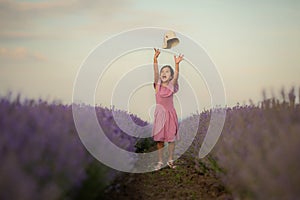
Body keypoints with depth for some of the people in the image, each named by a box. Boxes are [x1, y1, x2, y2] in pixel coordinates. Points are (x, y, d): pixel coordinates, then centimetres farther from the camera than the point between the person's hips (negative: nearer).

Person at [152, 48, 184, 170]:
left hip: (170, 113, 0)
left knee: (171, 137, 3)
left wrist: (177, 64, -37)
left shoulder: (172, 86, -1)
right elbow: (155, 73, -16)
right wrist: (155, 59, -32)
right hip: (160, 114, 0)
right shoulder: (158, 85, -1)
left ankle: (170, 160, 16)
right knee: (159, 138, 3)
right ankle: (160, 162, 12)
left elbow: (176, 76, -19)